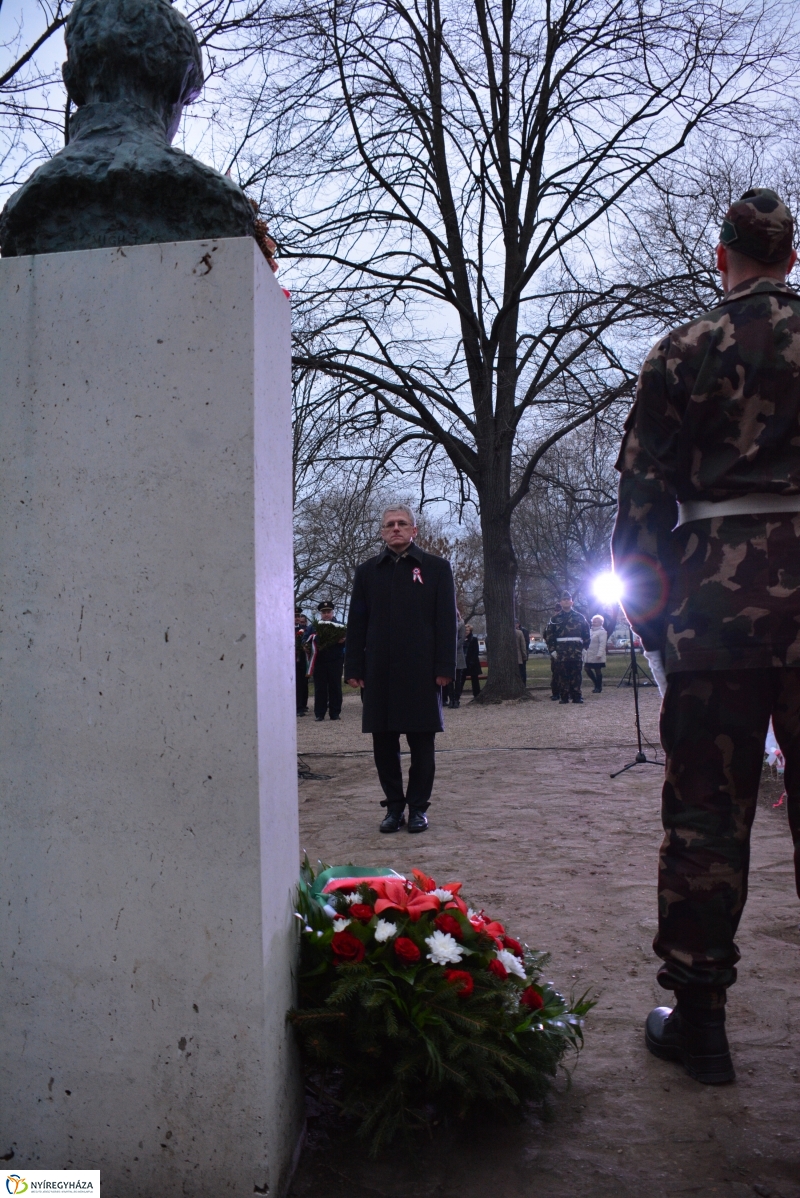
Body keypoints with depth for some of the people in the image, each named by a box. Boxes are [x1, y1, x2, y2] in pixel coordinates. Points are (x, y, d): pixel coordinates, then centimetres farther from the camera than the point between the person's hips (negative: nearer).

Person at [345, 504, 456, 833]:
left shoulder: (436, 568, 5)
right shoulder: (367, 571, 11)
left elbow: (446, 621, 0)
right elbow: (356, 623, 9)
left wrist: (445, 667, -7)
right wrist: (354, 668, 2)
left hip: (421, 670, -2)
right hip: (380, 671, 2)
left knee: (421, 742, 4)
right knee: (383, 742, 6)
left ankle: (418, 807, 16)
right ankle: (394, 806, 19)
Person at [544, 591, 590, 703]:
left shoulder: (579, 617, 11)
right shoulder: (555, 618, 7)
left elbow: (586, 633, 13)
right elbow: (548, 634, 4)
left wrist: (585, 647, 4)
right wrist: (552, 650, -3)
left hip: (576, 651, 1)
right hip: (561, 651, -1)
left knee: (576, 674, 3)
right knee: (562, 675, -2)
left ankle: (576, 696, 8)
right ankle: (564, 697, 3)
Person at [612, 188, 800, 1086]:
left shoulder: (680, 353, 5)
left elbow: (642, 500, 1)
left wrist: (653, 623, 7)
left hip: (716, 594, -1)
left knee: (705, 811, 5)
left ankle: (697, 1021, 15)